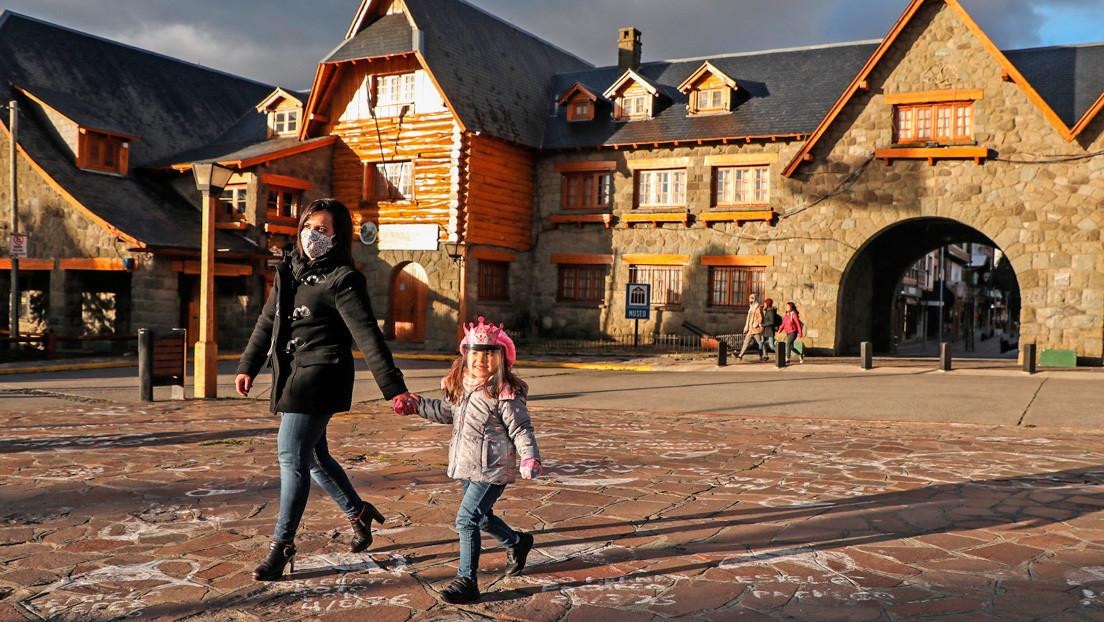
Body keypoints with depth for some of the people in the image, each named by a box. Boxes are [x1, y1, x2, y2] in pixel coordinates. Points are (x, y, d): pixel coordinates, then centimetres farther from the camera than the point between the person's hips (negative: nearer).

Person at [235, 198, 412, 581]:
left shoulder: (342, 280, -12)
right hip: (293, 375, 8)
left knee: (292, 456, -8)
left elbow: (367, 336, -18)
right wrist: (248, 366, 19)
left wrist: (394, 388, -22)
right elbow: (267, 322, 20)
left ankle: (283, 545, 3)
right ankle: (359, 514, 36)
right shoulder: (289, 270, 11)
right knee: (312, 455, 17)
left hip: (320, 376, -8)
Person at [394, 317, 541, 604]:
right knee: (481, 516, 23)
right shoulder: (463, 387, 6)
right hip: (468, 468, 9)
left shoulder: (504, 393, -17)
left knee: (467, 519, -12)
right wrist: (416, 405, 19)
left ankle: (467, 581, -2)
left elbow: (520, 428, -16)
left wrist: (529, 457, -29)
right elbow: (448, 412, 24)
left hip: (492, 470, -9)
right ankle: (517, 542, 49)